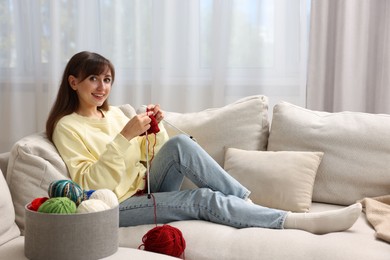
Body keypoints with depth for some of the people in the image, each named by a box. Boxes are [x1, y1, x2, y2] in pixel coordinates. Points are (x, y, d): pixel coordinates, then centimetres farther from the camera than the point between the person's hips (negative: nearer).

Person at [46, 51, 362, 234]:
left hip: (148, 189, 6)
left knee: (179, 144, -24)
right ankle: (303, 221, -27)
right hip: (117, 206, -6)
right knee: (204, 199, -26)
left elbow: (152, 155, 15)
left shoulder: (114, 113, 13)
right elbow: (90, 184, -17)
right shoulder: (66, 127, -6)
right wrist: (124, 136, -24)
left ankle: (247, 202, -20)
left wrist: (155, 128, -6)